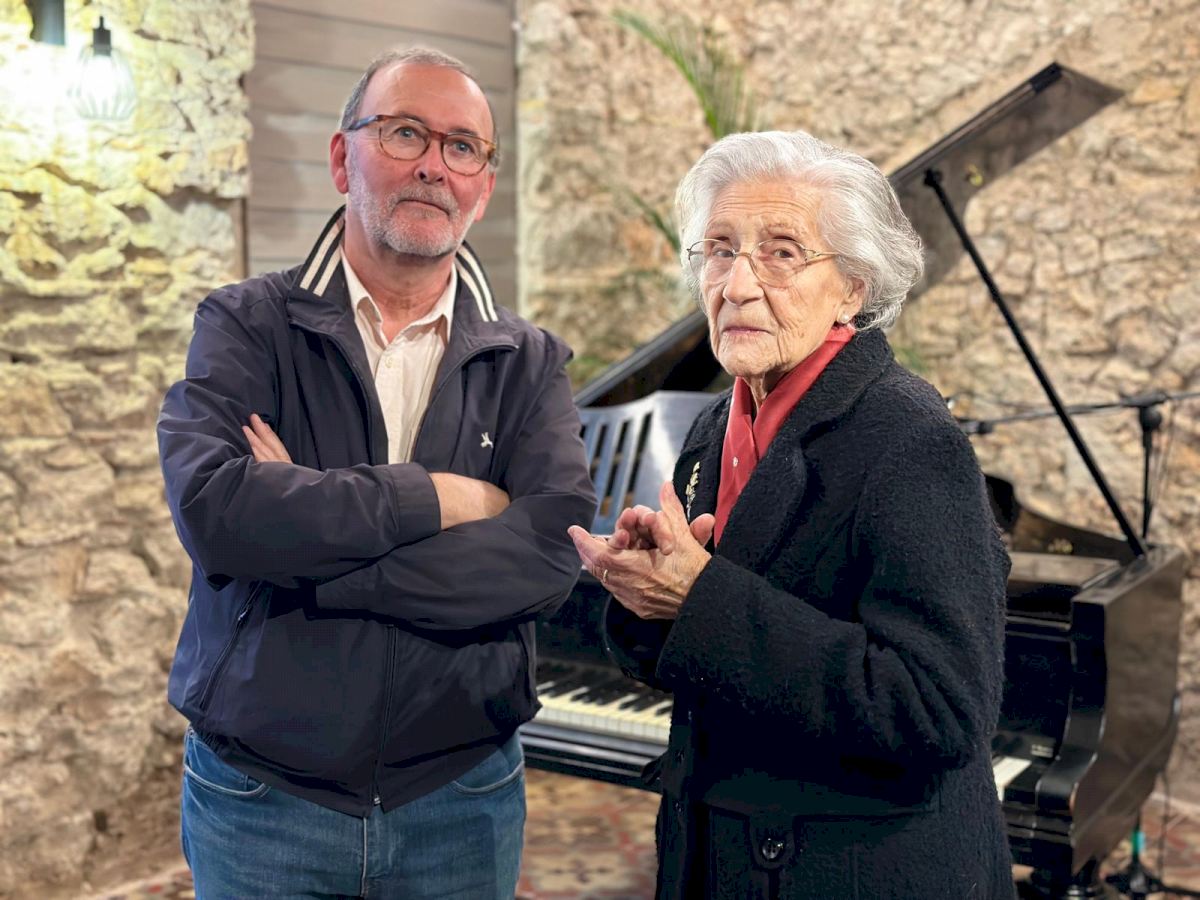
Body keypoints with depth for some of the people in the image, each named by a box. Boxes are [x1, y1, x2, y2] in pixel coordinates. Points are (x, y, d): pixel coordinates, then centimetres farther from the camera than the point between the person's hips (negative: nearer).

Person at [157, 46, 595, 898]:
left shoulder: (530, 364, 0)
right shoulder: (247, 326, -4)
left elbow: (555, 551, -17)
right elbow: (213, 507, -22)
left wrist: (305, 551, -20)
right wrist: (444, 498, -18)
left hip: (463, 797, 2)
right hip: (259, 798, -1)